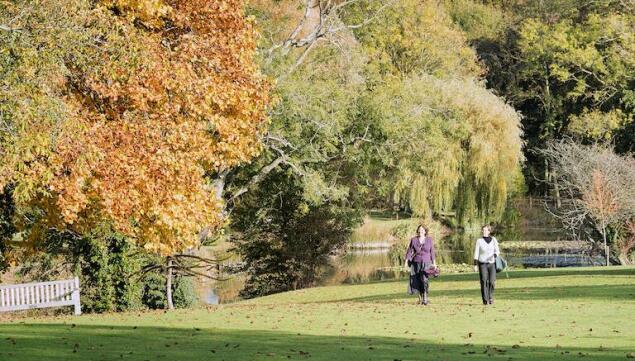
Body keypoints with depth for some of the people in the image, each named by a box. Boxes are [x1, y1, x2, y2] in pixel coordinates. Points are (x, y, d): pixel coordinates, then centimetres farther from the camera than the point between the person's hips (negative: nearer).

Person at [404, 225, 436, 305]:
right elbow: (409, 251, 2)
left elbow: (432, 252, 8)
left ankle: (425, 298, -14)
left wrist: (434, 263, 8)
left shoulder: (429, 240, 4)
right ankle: (420, 298, 12)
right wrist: (406, 262, -5)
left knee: (424, 280, -17)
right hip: (416, 263, 1)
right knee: (418, 281, 1)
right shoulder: (414, 240, 2)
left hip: (426, 263, -1)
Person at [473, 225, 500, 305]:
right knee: (484, 282, -8)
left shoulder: (493, 240, 6)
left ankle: (491, 298, 13)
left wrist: (494, 256, -18)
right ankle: (485, 300, -5)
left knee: (492, 281, -8)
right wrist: (475, 265, -3)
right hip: (482, 264, -1)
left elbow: (497, 251, 5)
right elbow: (476, 253, 2)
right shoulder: (479, 241, 2)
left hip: (492, 263, 1)